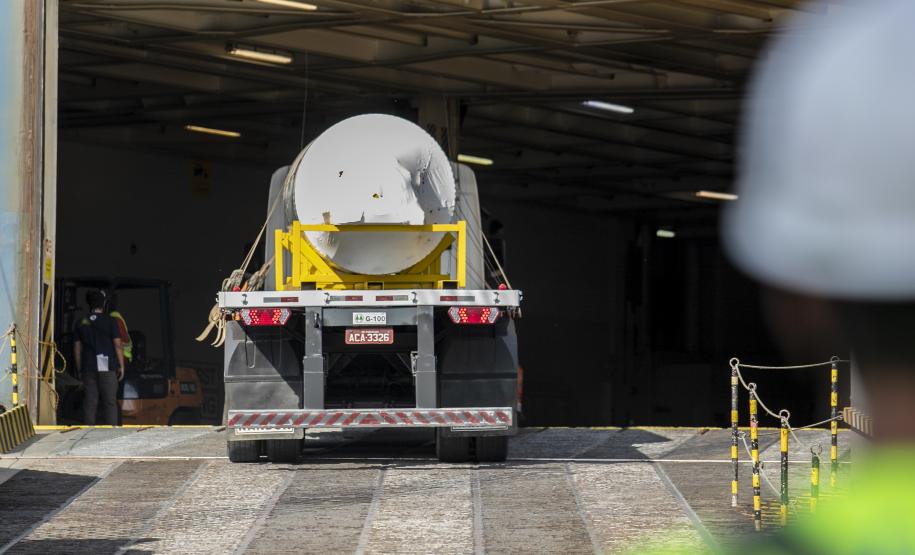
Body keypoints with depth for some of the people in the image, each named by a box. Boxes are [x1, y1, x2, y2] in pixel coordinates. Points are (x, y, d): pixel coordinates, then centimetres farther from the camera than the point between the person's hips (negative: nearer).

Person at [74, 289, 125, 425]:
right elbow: (118, 345, -4)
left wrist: (79, 369, 15)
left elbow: (77, 348, 9)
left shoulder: (81, 323, 8)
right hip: (107, 368, -3)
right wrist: (121, 366, 3)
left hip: (88, 368, 3)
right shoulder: (110, 321, -2)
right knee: (110, 402, -1)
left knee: (89, 403, 4)